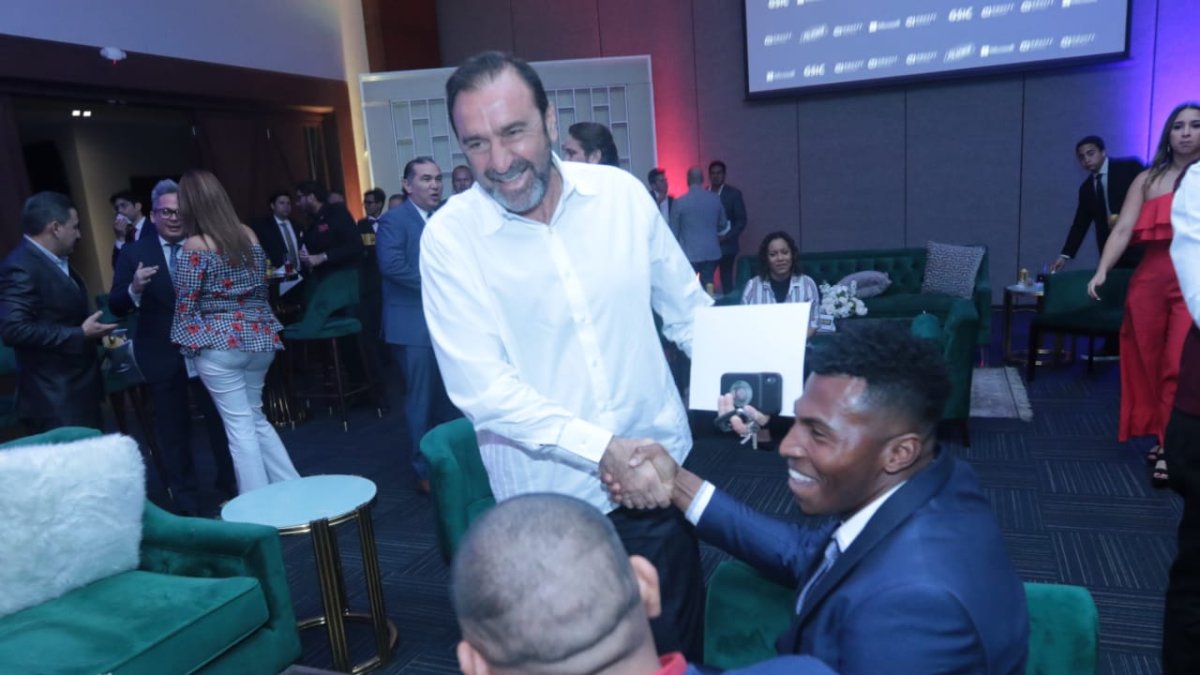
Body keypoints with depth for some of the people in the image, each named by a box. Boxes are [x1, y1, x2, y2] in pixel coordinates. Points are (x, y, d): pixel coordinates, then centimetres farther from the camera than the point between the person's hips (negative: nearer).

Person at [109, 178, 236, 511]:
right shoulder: (134, 253, -1)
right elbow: (116, 307, -5)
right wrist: (135, 288, -25)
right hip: (162, 356, 0)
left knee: (221, 422, 12)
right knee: (173, 433, 12)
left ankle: (233, 492, 29)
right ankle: (187, 505, 25)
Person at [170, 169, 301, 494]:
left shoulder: (195, 246, -11)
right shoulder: (249, 235, 5)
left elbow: (185, 304, -7)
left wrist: (186, 343, 8)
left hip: (219, 343, -6)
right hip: (259, 337, 6)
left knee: (240, 426, 1)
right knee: (255, 418, 18)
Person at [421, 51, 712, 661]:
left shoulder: (622, 194, -4)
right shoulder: (449, 236, -12)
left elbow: (688, 309, 7)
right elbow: (480, 386, -18)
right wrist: (603, 449, -25)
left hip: (657, 473, 2)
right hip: (548, 503, -2)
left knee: (679, 646, 19)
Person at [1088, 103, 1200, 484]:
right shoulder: (1147, 179, 11)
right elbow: (1123, 230, 1)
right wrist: (1102, 271, -13)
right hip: (1149, 279, 2)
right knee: (1148, 364, 4)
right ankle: (1161, 438, 17)